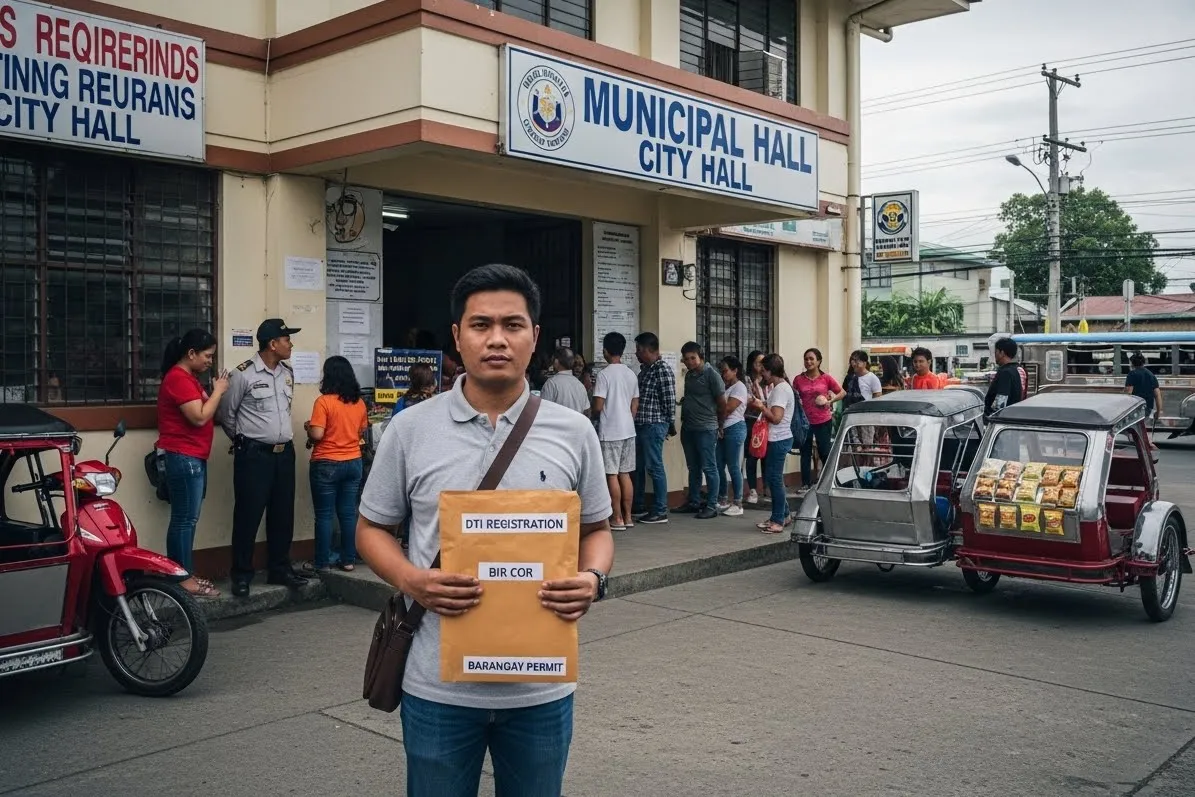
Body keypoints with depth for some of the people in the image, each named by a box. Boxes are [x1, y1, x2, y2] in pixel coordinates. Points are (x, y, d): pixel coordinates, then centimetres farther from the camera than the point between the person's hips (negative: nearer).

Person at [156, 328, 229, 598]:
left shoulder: (188, 377, 18)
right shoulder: (178, 378, -15)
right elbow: (199, 417, -19)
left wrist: (216, 392, 7)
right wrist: (218, 391, -10)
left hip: (193, 458, 11)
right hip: (183, 458, -11)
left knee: (187, 519, 12)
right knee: (185, 519, -6)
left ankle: (185, 574, 17)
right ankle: (183, 578, -2)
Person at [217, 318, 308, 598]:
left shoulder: (288, 373, 8)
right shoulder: (244, 374, -11)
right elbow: (227, 414, -1)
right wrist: (244, 442, 9)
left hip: (285, 452, 6)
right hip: (254, 455, -6)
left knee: (282, 514, 11)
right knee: (248, 515, 0)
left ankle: (279, 569, 22)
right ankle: (242, 575, 9)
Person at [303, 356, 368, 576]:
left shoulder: (324, 401, -13)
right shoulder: (359, 402, 4)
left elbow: (317, 434, -17)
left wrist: (307, 426, 2)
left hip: (327, 465, -5)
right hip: (354, 463, 5)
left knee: (324, 515, 2)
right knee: (349, 513, 10)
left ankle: (322, 564, 7)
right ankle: (348, 560, 15)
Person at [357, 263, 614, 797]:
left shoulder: (573, 432, 0)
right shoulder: (410, 429, -3)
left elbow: (596, 529, 9)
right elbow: (372, 528, 4)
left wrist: (593, 578, -13)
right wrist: (411, 581, -15)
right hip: (439, 687, -1)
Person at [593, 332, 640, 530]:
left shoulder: (605, 374, -12)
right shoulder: (631, 374, 8)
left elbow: (598, 406, -14)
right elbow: (635, 405, 11)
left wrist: (593, 413, 7)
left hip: (610, 432, -7)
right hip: (628, 430, 7)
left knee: (612, 475, -2)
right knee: (625, 474, 11)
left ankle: (618, 519, 0)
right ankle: (628, 517, 14)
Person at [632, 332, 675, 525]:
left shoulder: (663, 370, -13)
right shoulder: (645, 369, 15)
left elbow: (670, 400, -13)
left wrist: (671, 425, -9)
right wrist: (635, 421, 16)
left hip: (654, 425, -9)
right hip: (640, 425, 9)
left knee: (654, 467, -4)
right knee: (638, 466, 13)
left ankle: (660, 511, 2)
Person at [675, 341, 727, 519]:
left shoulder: (711, 375, -10)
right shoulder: (689, 375, 12)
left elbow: (722, 403, -7)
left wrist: (718, 424, 3)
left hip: (706, 429, -7)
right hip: (687, 427, 7)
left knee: (708, 467, -3)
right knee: (693, 467, 14)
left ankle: (711, 506, 1)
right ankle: (693, 502, 22)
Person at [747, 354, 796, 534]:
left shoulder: (781, 389, -17)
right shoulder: (777, 387, 15)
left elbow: (776, 417, -23)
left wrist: (761, 406, -12)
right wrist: (762, 404, 5)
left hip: (778, 440, -10)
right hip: (776, 439, 10)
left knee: (774, 478, -6)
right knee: (774, 478, 15)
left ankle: (778, 521, -2)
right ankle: (783, 515, 23)